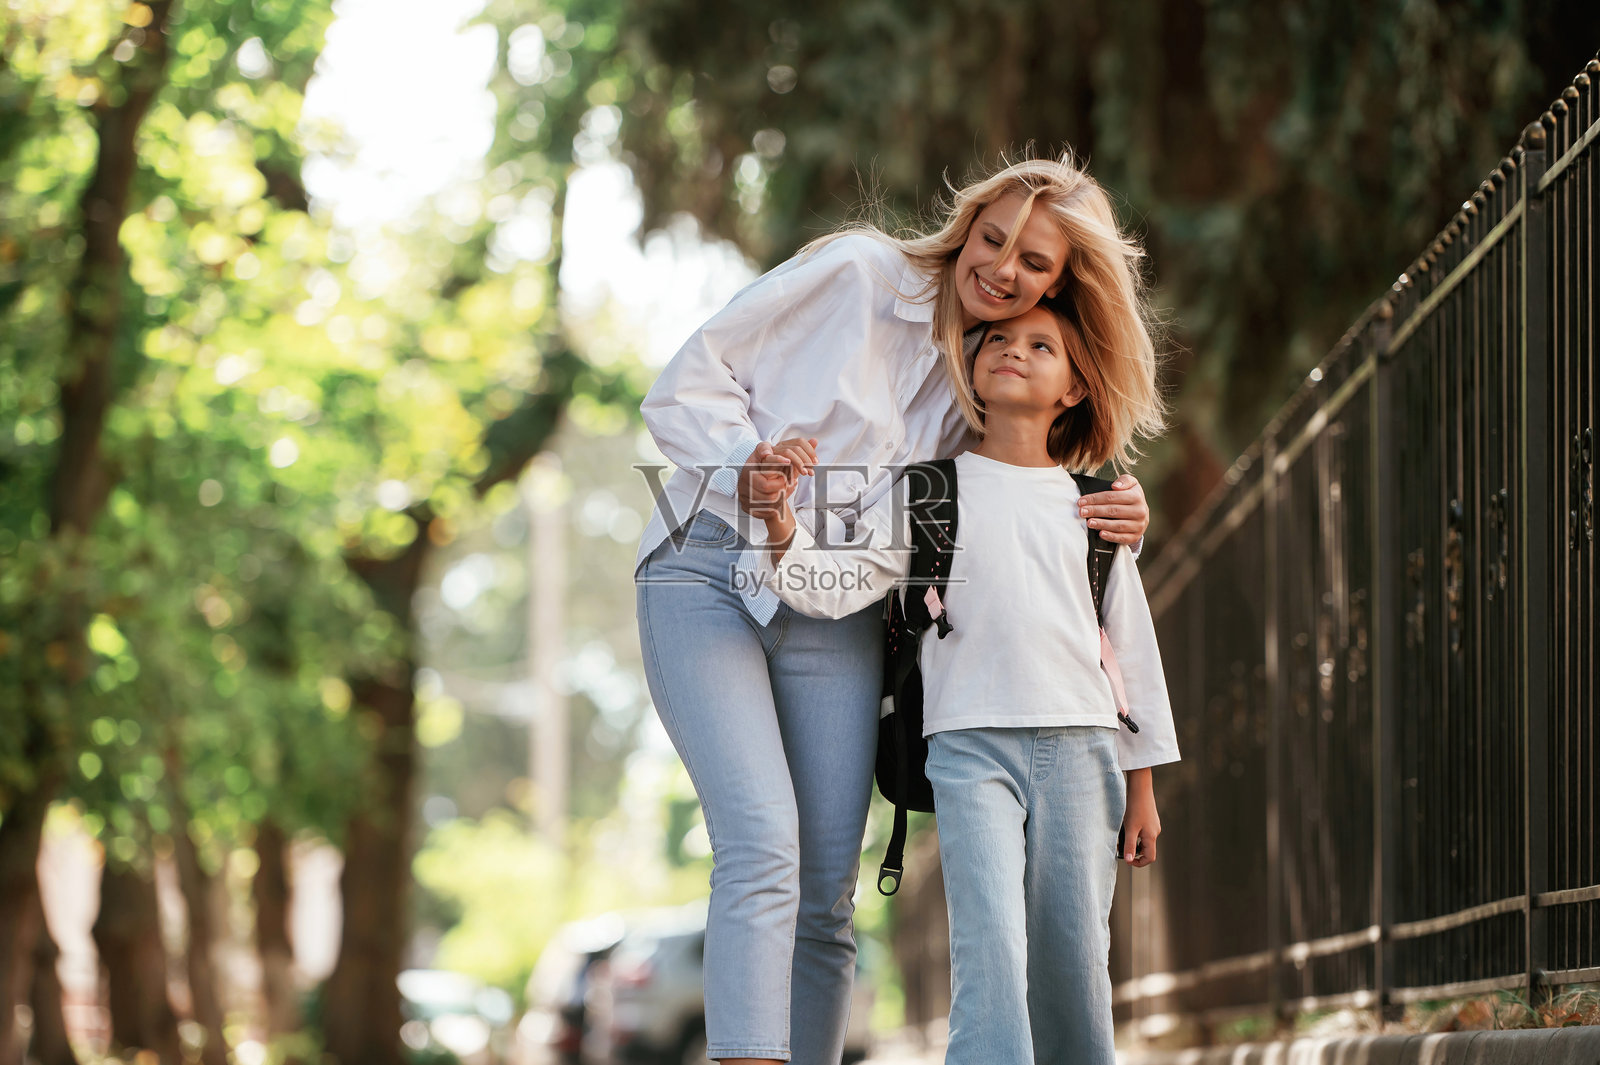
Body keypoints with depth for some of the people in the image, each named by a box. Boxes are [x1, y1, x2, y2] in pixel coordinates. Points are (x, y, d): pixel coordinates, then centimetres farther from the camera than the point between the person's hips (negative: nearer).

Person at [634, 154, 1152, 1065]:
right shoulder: (858, 273, -3)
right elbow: (689, 384, -3)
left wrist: (1114, 523, 1)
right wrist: (748, 469, -20)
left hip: (833, 613, 5)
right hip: (711, 572, -5)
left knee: (827, 890, -1)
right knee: (763, 846, -22)